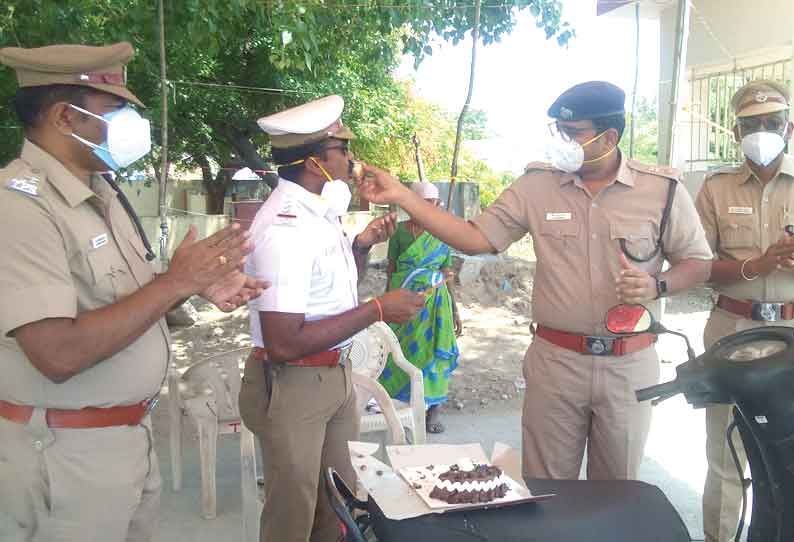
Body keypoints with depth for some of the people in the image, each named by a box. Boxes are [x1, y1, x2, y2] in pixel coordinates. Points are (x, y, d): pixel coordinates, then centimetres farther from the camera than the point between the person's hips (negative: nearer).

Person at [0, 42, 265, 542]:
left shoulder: (102, 193, 7)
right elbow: (59, 354, -29)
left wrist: (200, 286, -2)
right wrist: (176, 281, -24)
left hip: (130, 432, 8)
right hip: (65, 453, -8)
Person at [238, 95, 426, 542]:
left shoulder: (320, 211, 6)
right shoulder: (285, 227, -24)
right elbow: (283, 344, -27)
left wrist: (362, 245, 2)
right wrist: (377, 310, -23)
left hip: (337, 374, 9)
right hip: (293, 386, -8)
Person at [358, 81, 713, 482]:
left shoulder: (662, 189, -4)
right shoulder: (537, 185, -2)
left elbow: (698, 263, 5)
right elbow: (476, 239, -4)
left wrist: (656, 285, -17)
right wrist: (401, 196, -11)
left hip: (629, 365, 0)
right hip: (555, 359, 1)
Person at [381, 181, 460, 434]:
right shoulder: (400, 230, 0)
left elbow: (447, 275, 8)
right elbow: (391, 268, 3)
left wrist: (454, 310, 7)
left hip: (434, 301, 1)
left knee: (432, 351, 3)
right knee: (400, 350, 4)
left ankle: (433, 411, 12)